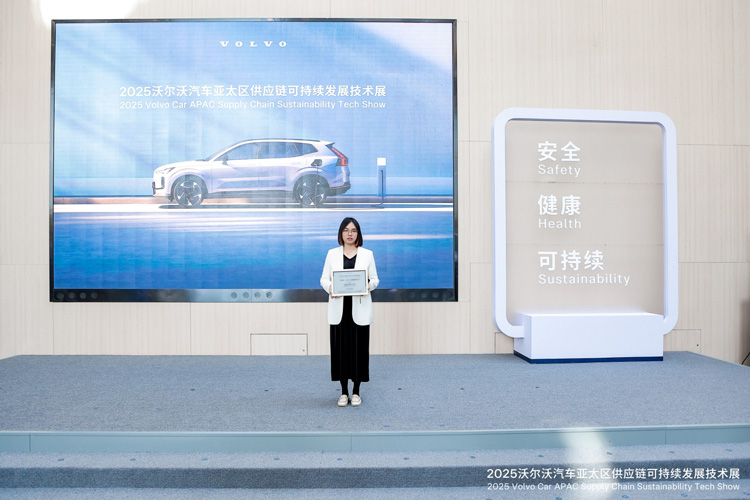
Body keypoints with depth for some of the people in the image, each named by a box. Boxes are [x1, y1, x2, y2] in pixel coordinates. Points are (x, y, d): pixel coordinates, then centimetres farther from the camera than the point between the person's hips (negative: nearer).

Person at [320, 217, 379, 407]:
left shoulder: (367, 254, 5)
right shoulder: (332, 254, 7)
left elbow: (375, 279, 6)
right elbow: (324, 278, 6)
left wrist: (369, 286, -17)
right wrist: (329, 288, -15)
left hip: (359, 308, 0)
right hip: (339, 308, 1)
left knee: (359, 348, 2)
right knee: (340, 348, 2)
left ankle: (356, 392, 16)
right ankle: (344, 392, 16)